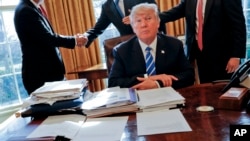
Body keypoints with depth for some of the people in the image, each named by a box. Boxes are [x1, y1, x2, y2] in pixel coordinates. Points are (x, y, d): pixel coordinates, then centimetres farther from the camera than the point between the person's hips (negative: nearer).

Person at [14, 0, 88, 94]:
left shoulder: (29, 8, 12)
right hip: (38, 72, -9)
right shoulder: (26, 10, -18)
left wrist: (73, 39, 6)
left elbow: (45, 37, 13)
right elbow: (47, 38, -23)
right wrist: (74, 40, -12)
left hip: (44, 70, 9)